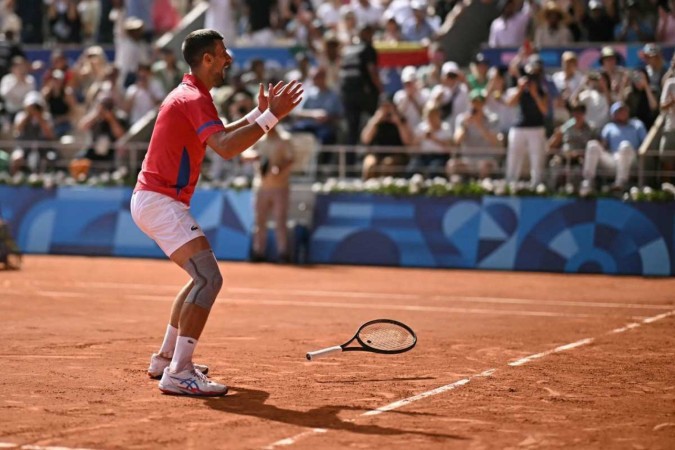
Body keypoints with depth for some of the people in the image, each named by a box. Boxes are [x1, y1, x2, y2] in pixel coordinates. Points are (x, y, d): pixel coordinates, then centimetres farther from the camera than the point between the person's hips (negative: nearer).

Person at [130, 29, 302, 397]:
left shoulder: (187, 95, 18)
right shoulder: (194, 99, -15)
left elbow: (218, 135, 33)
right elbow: (226, 147, -31)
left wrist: (258, 114, 25)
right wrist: (271, 117, -29)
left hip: (154, 200, 11)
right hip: (159, 201, -11)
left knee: (202, 278, 22)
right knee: (209, 278, -20)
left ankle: (165, 359, 26)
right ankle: (178, 375, -25)